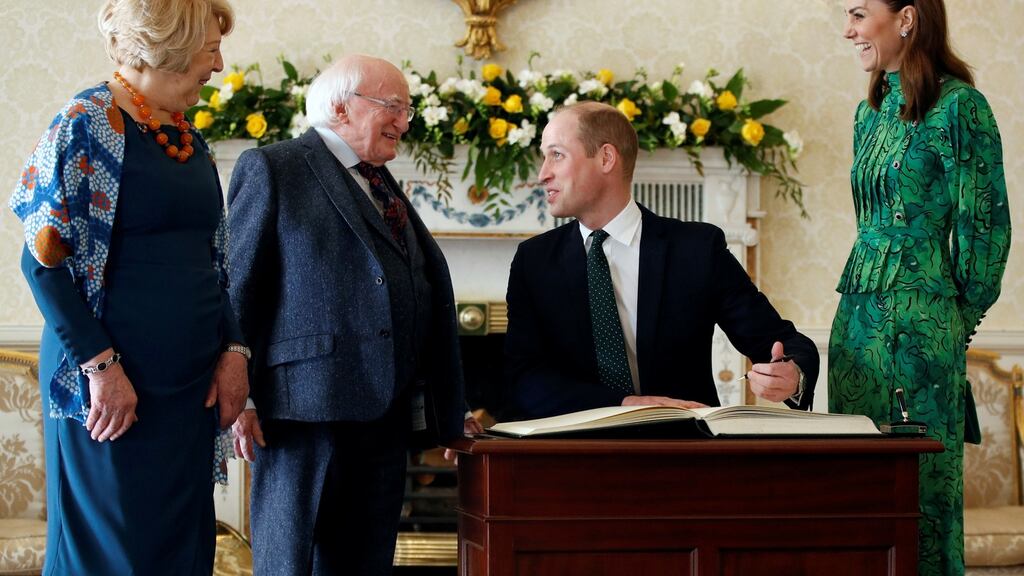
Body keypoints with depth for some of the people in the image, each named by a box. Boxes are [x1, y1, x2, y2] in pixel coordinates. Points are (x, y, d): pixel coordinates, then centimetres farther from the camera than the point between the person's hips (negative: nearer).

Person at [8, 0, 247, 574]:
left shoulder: (187, 138, 12)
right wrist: (100, 364, -18)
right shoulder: (89, 124, -10)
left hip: (192, 387, 7)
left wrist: (233, 349, 4)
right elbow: (45, 258, -13)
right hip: (115, 385, -7)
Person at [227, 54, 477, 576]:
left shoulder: (384, 187, 22)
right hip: (305, 409, -7)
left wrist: (446, 412, 17)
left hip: (385, 413, 7)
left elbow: (427, 294, 21)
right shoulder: (272, 169, 0)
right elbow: (237, 287, -6)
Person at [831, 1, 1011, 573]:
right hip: (859, 311, 8)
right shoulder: (872, 111, 12)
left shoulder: (958, 107, -10)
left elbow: (986, 226, -8)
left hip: (920, 317, -7)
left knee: (921, 481, 0)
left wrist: (956, 320, 0)